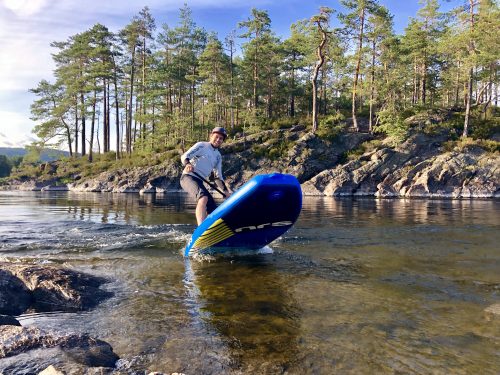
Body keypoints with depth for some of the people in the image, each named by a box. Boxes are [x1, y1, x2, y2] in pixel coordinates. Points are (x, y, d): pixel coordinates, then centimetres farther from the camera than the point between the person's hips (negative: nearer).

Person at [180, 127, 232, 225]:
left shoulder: (218, 156, 20)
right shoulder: (201, 145, 2)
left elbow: (218, 177, 21)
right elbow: (184, 156, -9)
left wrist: (226, 191, 9)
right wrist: (187, 164, -31)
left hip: (199, 181, 8)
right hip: (188, 177, -8)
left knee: (213, 210, 2)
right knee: (204, 197, -35)